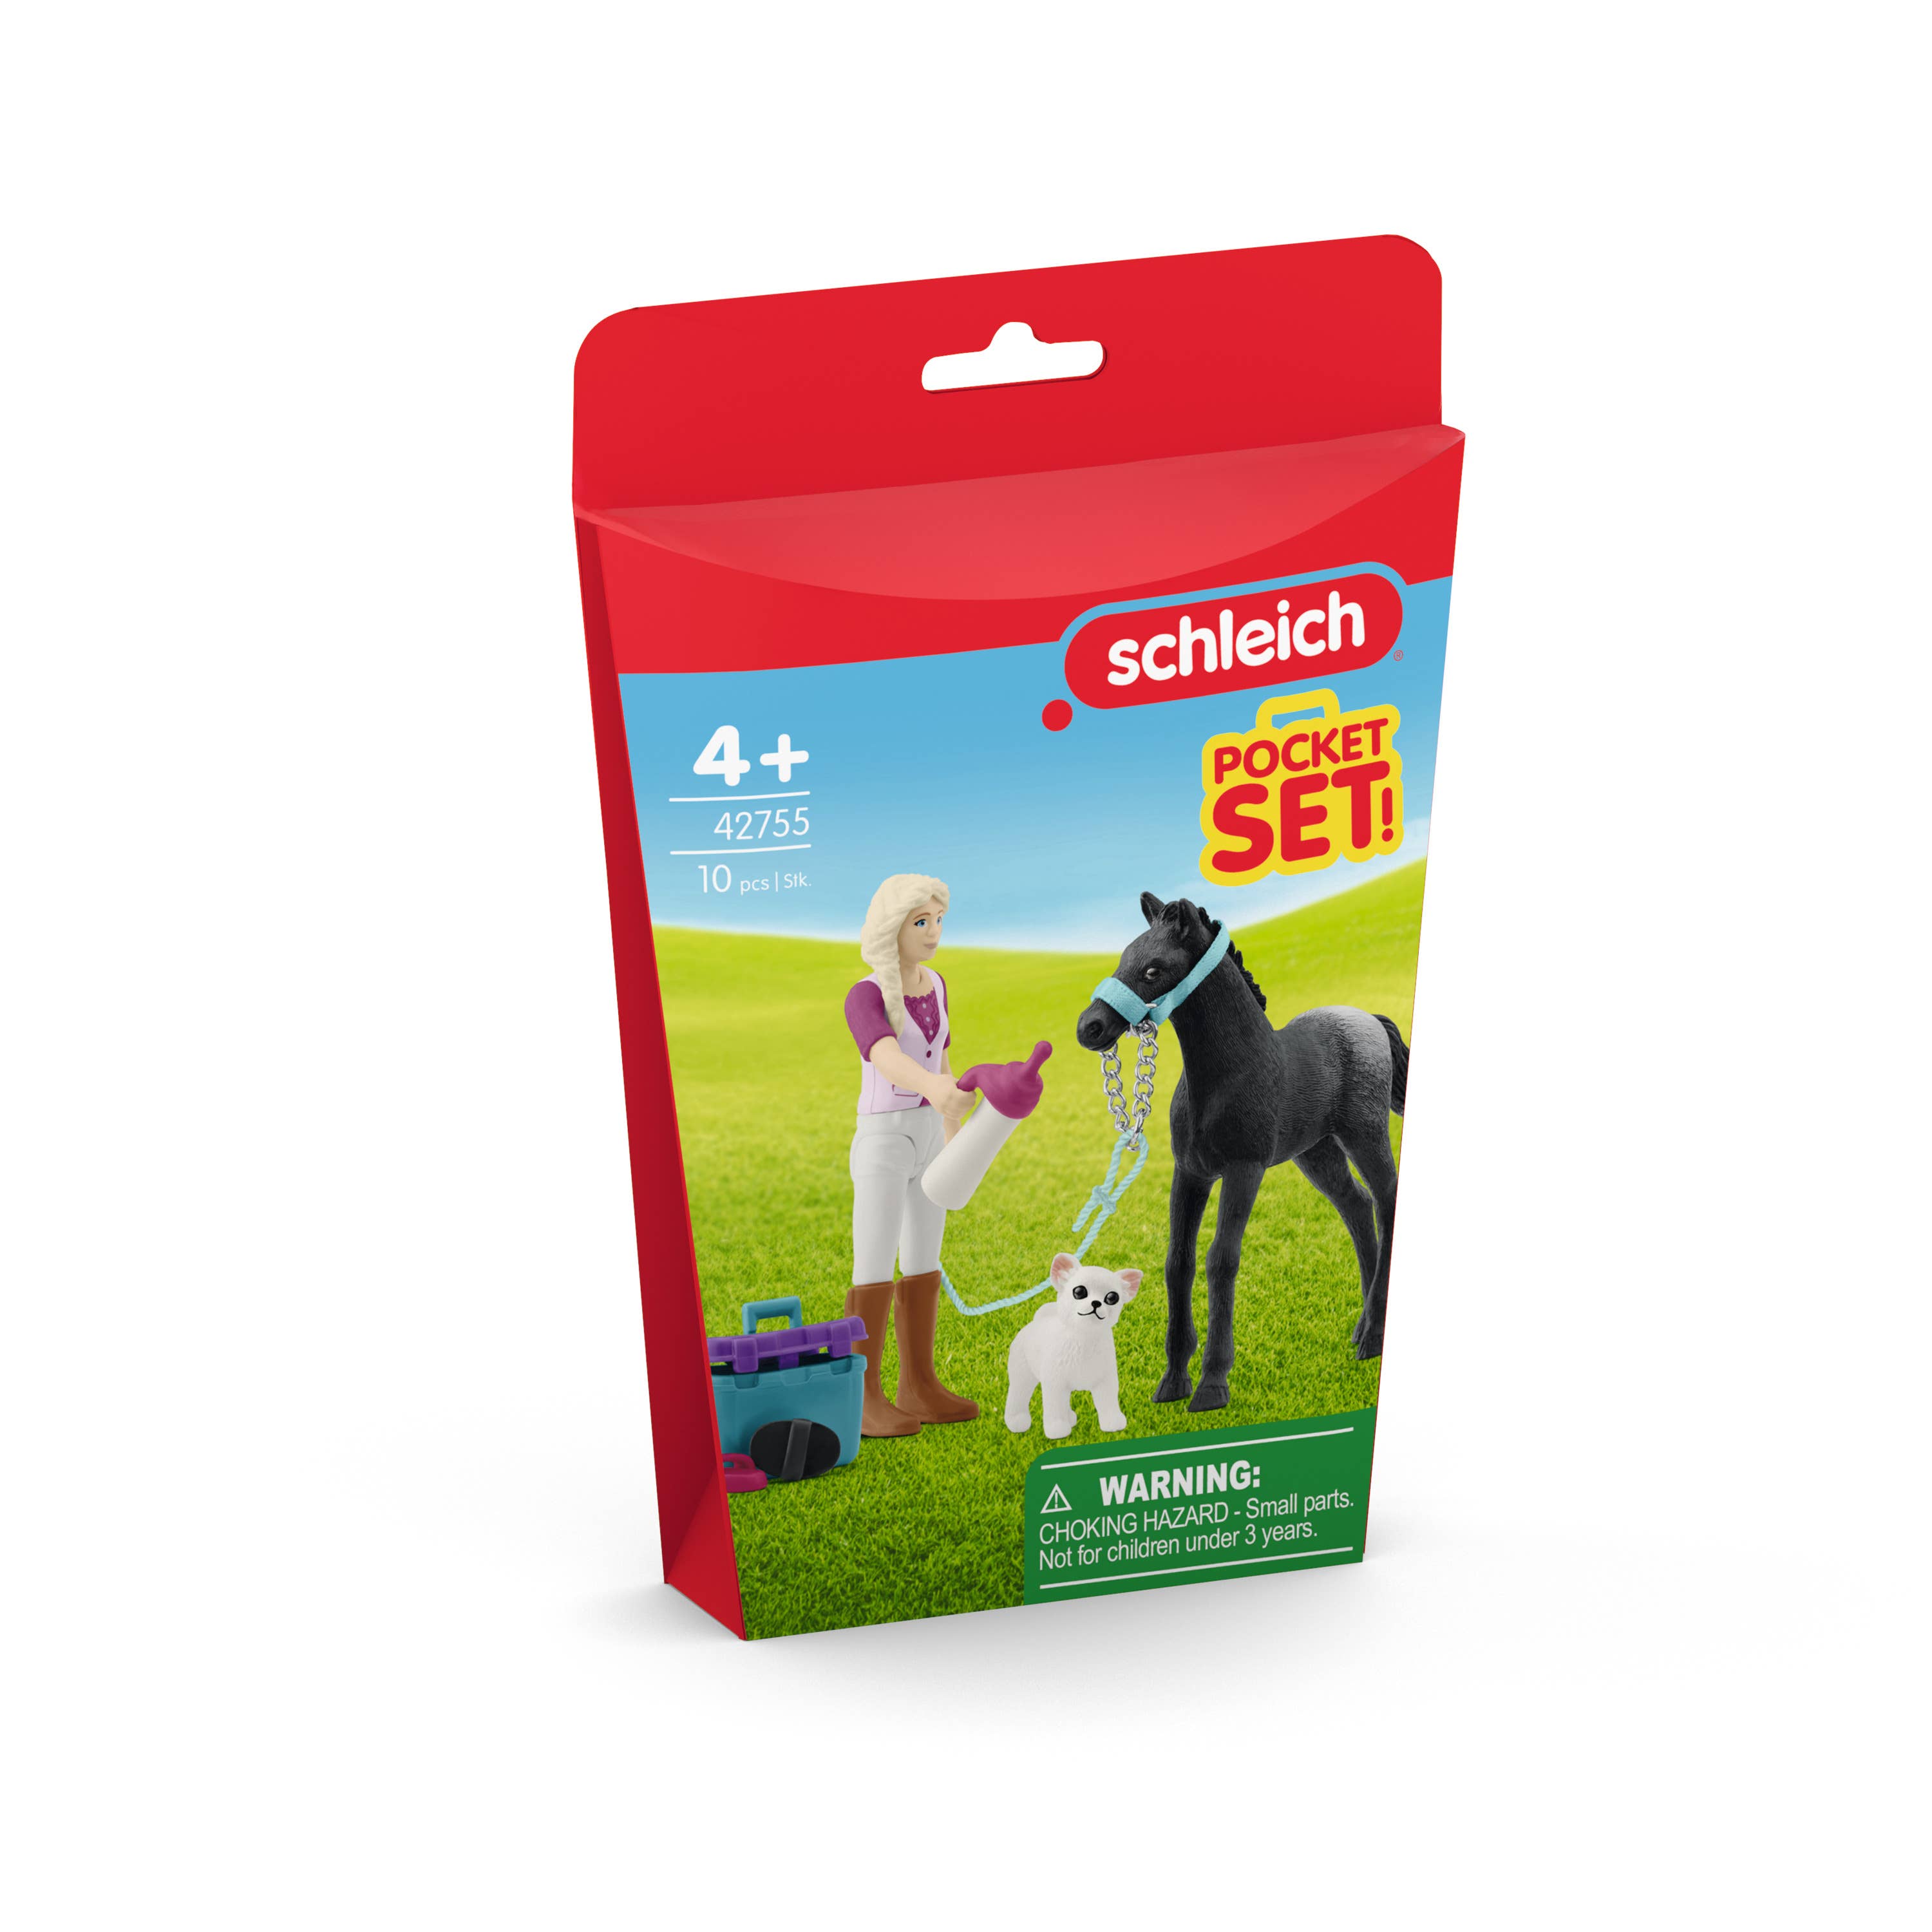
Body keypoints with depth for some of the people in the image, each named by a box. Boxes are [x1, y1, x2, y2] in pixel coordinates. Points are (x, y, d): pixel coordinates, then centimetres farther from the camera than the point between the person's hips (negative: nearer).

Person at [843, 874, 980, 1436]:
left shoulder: (934, 986, 6)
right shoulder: (864, 999, -19)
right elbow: (887, 1061, -39)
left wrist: (954, 1138, 21)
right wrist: (935, 1089, -59)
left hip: (927, 1142, 7)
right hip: (881, 1144, -7)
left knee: (923, 1269, 12)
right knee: (875, 1276, -3)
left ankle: (919, 1388, 21)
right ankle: (865, 1401, 5)